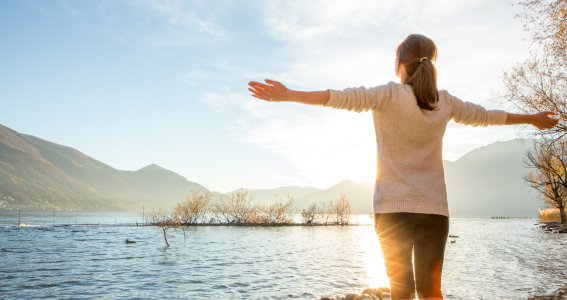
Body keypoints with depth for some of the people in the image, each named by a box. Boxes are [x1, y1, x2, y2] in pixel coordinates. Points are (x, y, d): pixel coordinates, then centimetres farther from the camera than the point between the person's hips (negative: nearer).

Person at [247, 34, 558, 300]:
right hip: (434, 209, 3)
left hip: (393, 207, -3)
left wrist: (287, 94, -24)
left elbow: (342, 97, -19)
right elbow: (486, 115, 21)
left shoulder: (390, 95, -6)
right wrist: (532, 118, 39)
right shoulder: (445, 102, 7)